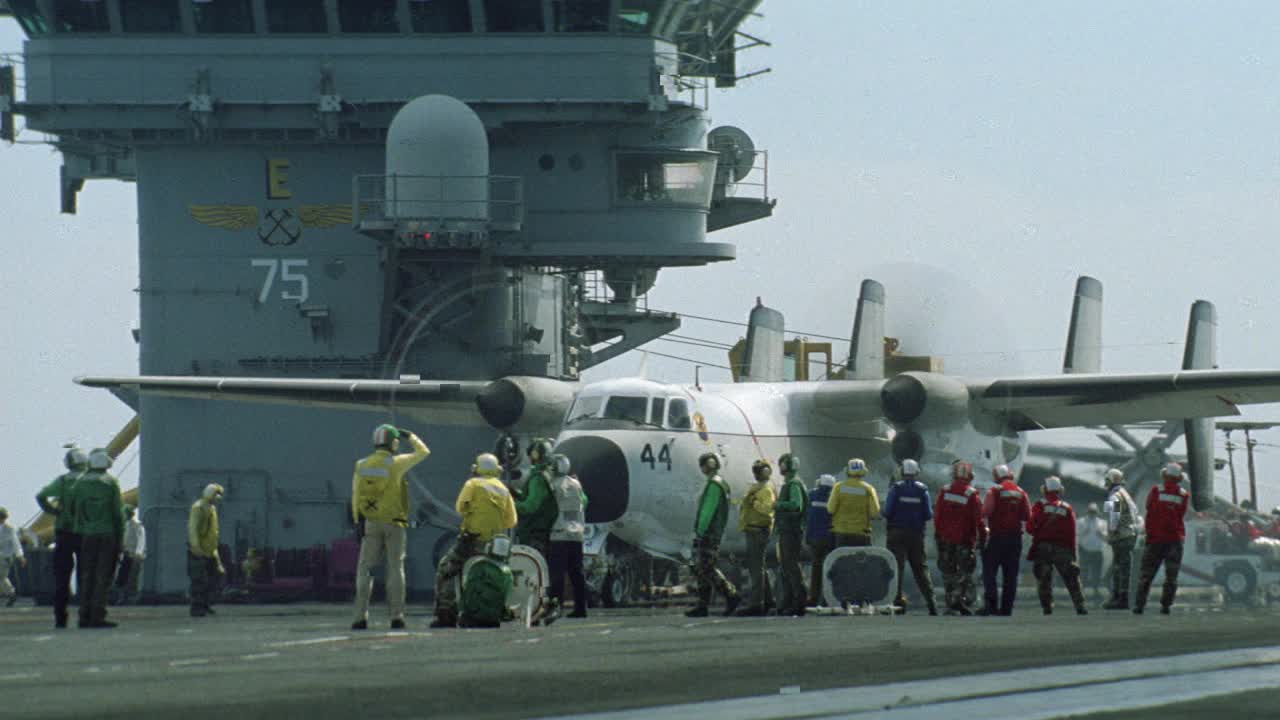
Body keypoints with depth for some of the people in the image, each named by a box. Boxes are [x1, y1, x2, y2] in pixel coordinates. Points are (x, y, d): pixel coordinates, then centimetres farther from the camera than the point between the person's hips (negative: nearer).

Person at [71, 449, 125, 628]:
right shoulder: (111, 483, -5)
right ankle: (97, 616, -9)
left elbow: (72, 508, 6)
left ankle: (85, 616, 5)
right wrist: (121, 538, 0)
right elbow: (118, 512, -6)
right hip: (107, 535, -3)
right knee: (103, 576, -3)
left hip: (86, 536, 4)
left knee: (87, 575, 9)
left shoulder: (81, 483, 5)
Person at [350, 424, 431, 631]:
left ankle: (361, 616, -5)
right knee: (395, 568, 5)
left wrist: (358, 521, 0)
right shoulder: (396, 463, -6)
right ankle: (396, 616, 3)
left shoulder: (362, 465, 3)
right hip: (394, 522, -2)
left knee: (365, 569, 3)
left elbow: (356, 495, -1)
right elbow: (423, 452, 7)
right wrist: (410, 436, 23)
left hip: (371, 522, 2)